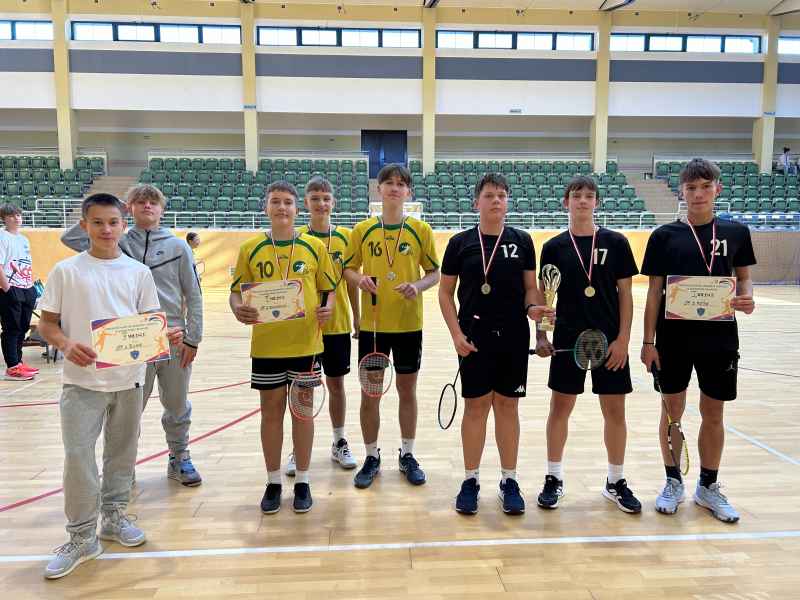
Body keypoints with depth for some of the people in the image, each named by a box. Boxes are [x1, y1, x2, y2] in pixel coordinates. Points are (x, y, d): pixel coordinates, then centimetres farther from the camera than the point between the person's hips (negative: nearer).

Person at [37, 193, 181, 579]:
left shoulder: (138, 272, 3)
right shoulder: (65, 271, -2)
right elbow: (46, 324, 1)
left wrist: (166, 334, -14)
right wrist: (66, 344, -19)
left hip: (128, 378, 2)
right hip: (82, 381, -2)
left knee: (121, 451, 13)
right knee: (78, 455, -3)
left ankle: (114, 517, 32)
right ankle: (82, 537, 13)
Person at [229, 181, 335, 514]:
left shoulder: (315, 246, 1)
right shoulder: (250, 248, 2)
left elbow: (329, 290, 6)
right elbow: (237, 291, 6)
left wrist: (327, 309, -15)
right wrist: (238, 310, -15)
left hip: (305, 344, 0)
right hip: (266, 345, 1)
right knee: (271, 411, 11)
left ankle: (302, 481, 24)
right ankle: (273, 482, 26)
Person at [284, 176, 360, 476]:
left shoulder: (345, 237, 2)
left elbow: (351, 281, 6)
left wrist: (358, 319, 5)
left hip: (338, 324, 1)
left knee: (336, 384, 12)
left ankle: (339, 443, 28)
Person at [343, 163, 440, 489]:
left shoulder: (421, 230, 0)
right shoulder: (362, 230, 3)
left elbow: (435, 273, 4)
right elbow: (348, 268, 8)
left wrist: (418, 285, -17)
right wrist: (359, 279, -13)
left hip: (409, 324, 0)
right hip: (372, 323, 1)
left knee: (407, 390, 11)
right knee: (369, 392, 7)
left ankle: (407, 455, 27)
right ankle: (372, 457, 24)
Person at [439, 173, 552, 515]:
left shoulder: (522, 241, 5)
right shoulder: (460, 243, 1)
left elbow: (530, 287, 9)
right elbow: (445, 292, 3)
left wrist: (532, 307, -13)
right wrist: (456, 334, -7)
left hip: (514, 337, 1)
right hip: (474, 339, -1)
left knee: (507, 406, 9)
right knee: (475, 407, 5)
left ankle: (509, 481, 22)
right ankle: (470, 480, 19)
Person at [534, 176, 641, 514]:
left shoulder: (615, 243, 0)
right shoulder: (554, 247, 1)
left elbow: (625, 294, 1)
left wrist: (623, 339, -6)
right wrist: (540, 335, -5)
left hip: (610, 340, 0)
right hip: (568, 339, 0)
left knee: (615, 411, 7)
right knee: (560, 408, 6)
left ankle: (616, 482, 25)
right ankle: (554, 479, 21)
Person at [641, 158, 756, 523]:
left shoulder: (736, 232, 4)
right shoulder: (665, 235, -1)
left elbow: (744, 277, 12)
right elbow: (654, 291, -1)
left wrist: (747, 298, -12)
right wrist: (648, 341, -5)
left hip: (719, 337, 1)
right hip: (673, 337, -1)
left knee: (713, 412, 10)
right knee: (672, 409, 8)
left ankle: (708, 487, 27)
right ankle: (673, 483, 25)